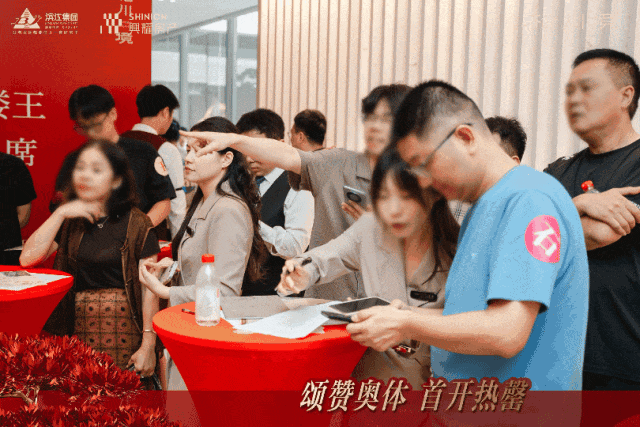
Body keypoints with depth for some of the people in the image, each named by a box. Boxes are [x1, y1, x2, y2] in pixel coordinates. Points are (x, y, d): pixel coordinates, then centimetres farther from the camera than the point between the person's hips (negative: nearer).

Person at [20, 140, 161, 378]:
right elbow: (27, 259, -2)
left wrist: (148, 345, -9)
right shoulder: (68, 221, 11)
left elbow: (149, 287, -4)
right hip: (74, 326, 3)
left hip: (123, 328, -3)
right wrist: (60, 213, -6)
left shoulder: (135, 223, -2)